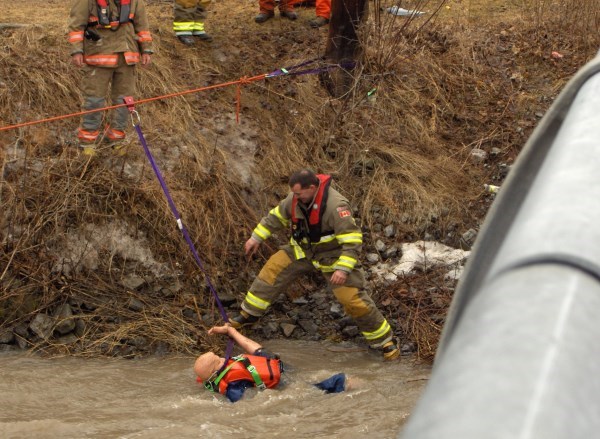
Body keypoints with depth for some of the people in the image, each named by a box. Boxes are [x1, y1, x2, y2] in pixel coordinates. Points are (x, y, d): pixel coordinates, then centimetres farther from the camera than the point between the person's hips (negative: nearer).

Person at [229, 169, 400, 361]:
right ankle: (248, 314, 13)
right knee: (272, 269, -4)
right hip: (303, 250, 6)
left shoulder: (336, 206, -34)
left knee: (353, 299, -12)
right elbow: (276, 216, 6)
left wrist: (343, 269, -37)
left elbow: (352, 240, -32)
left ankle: (385, 340, 3)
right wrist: (256, 238, 6)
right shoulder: (295, 198, -13)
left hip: (332, 256, -6)